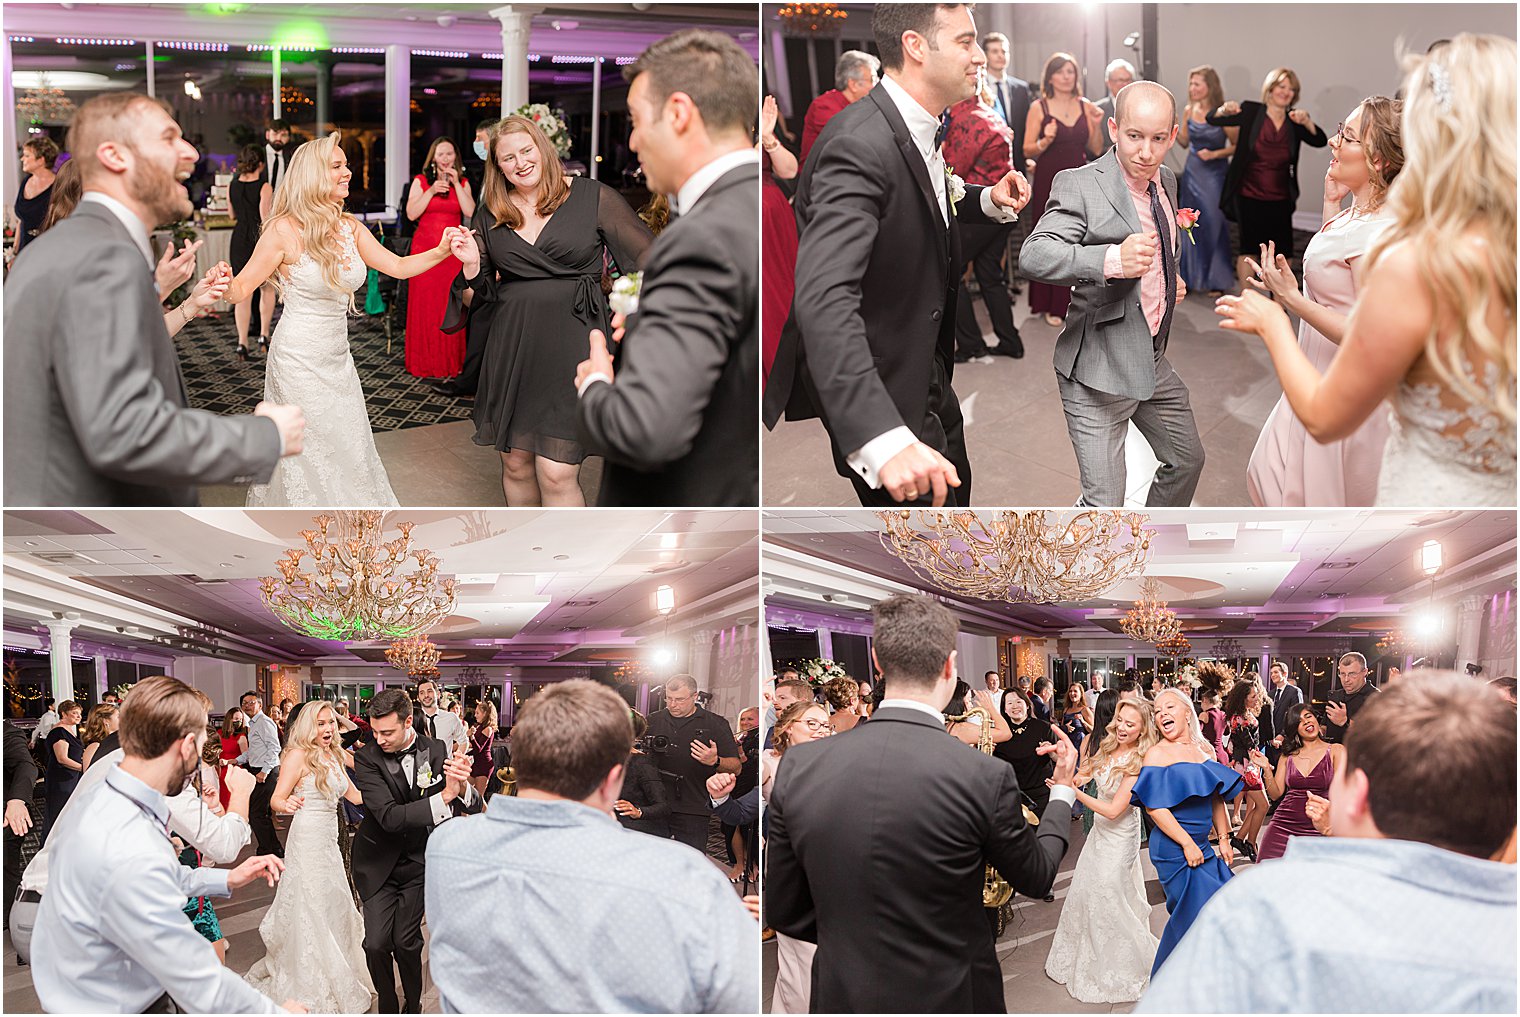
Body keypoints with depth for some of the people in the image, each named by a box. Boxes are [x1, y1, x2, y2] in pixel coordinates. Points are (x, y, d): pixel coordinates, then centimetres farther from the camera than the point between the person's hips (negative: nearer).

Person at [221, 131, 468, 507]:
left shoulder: (351, 228, 3)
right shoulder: (285, 230, -15)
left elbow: (399, 266, 6)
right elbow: (242, 289, -12)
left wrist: (441, 251, -10)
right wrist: (224, 283, -35)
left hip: (338, 356, 6)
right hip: (299, 359, -6)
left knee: (350, 449, 13)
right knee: (310, 455, 3)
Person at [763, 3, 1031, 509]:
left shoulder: (920, 127, 0)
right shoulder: (859, 146, -30)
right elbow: (824, 300, -42)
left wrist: (990, 202, -2)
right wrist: (884, 439, -54)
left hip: (928, 368, 10)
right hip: (877, 386, -10)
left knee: (955, 489, 25)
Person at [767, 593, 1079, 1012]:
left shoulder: (798, 767, -11)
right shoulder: (985, 777, -19)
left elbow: (783, 911, -1)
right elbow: (1036, 877, 1)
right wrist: (1062, 790, 17)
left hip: (843, 994, 2)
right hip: (948, 997, -2)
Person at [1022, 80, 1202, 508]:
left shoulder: (1166, 181, 8)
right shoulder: (1079, 185, -17)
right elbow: (1034, 255, -31)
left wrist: (1170, 284, 10)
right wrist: (1113, 260, -44)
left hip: (1154, 360, 8)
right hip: (1099, 368, -8)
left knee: (1187, 460, 24)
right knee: (1104, 503, -7)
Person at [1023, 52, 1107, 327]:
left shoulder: (1086, 106, 8)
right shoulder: (1039, 108, -2)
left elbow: (1097, 150, 9)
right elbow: (1027, 151, -3)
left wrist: (1096, 124, -7)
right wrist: (1046, 141, -21)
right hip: (1049, 181, -3)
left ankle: (1074, 301, 12)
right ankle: (1051, 304, 10)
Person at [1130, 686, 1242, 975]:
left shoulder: (1205, 750, 9)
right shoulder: (1157, 754, -9)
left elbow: (1217, 799, 16)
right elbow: (1155, 806, -16)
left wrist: (1224, 838, 9)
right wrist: (1187, 844, -18)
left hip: (1202, 845, 7)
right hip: (1174, 848, -7)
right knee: (1194, 911, -4)